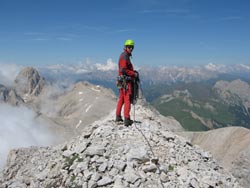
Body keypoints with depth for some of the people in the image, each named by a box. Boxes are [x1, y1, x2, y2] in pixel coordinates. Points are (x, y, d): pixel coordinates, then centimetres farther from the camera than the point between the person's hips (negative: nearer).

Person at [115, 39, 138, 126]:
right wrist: (134, 73, -13)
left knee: (121, 99, 17)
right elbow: (123, 70, -21)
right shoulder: (124, 56, -12)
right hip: (126, 80, -10)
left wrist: (133, 72, 11)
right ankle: (127, 120, -9)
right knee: (127, 100, -9)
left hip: (122, 80, 11)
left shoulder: (124, 56, 19)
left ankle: (118, 117, 27)